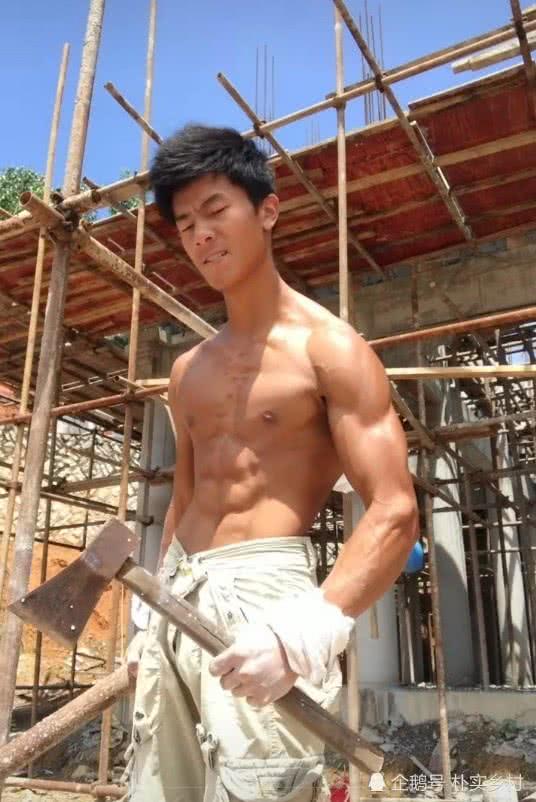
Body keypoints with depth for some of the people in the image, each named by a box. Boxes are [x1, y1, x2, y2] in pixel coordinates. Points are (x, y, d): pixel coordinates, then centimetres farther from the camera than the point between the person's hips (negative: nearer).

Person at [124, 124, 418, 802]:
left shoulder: (328, 348, -5)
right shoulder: (188, 370, 16)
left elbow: (395, 513, -13)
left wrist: (306, 631, -26)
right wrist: (156, 620, 18)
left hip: (259, 590, -6)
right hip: (175, 598, 7)